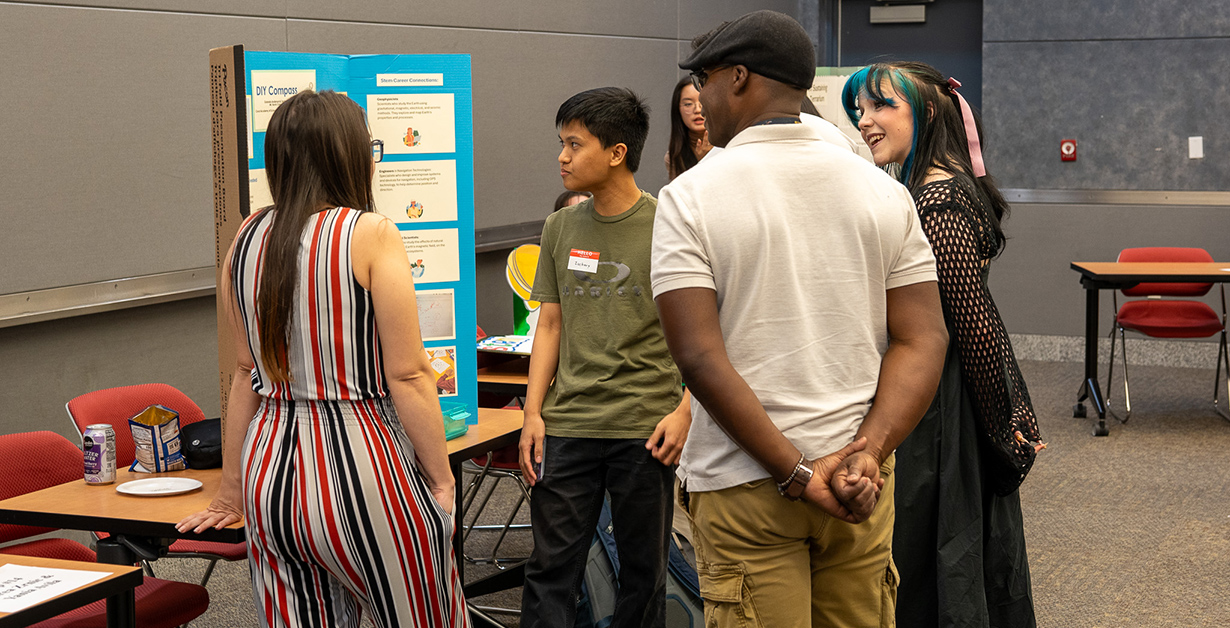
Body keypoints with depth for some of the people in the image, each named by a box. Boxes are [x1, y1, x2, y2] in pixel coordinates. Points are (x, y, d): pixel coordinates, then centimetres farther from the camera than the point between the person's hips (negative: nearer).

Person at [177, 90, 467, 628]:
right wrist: (442, 480, -2)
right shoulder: (372, 236, -10)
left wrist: (232, 492, 19)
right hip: (360, 464, -6)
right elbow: (406, 376, -11)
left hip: (271, 466, 6)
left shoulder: (248, 239, 7)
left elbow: (248, 372, 13)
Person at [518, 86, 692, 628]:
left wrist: (685, 411, -11)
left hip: (645, 426, -3)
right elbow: (550, 325, 13)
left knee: (643, 569, 8)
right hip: (566, 423, 3)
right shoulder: (561, 228, 9)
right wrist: (532, 413, 6)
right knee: (550, 567, 3)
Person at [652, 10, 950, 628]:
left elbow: (699, 358, -16)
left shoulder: (689, 198, -7)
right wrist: (868, 453, -11)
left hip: (745, 484, -4)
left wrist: (795, 473, -15)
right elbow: (923, 340, -3)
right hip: (860, 483, 4)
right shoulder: (881, 189, 4)